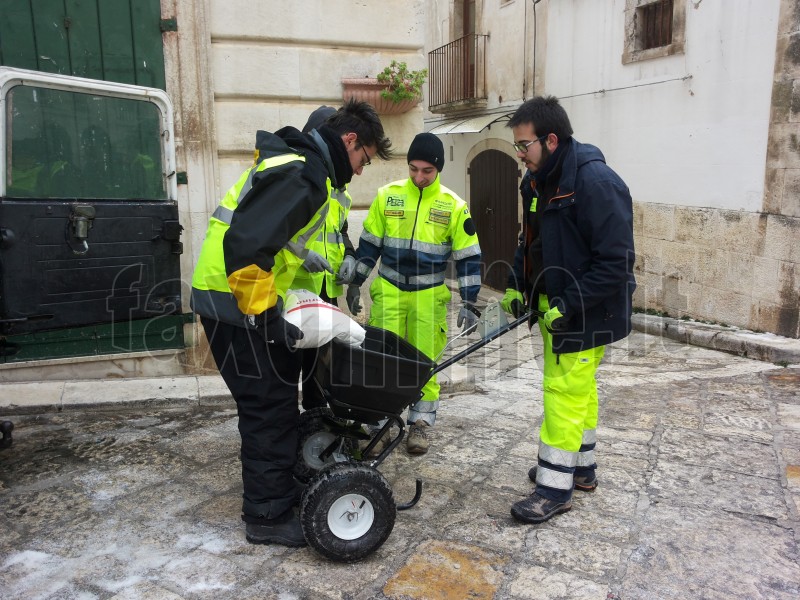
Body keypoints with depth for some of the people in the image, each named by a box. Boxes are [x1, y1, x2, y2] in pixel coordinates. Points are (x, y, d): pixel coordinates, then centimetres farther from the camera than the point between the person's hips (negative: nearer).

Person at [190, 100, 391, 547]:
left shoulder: (301, 163, 15)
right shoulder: (301, 176, -19)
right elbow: (245, 245, -30)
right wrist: (267, 318, -22)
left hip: (242, 302, 10)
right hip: (237, 307, -10)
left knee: (278, 401, 19)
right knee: (270, 407, -1)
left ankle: (282, 489, 35)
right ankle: (268, 517, 14)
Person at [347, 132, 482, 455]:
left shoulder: (453, 205, -2)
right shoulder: (387, 195, 0)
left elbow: (468, 256, 0)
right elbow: (369, 243, 8)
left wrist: (469, 302, -5)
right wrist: (355, 283, 6)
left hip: (430, 296, -1)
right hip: (388, 291, 1)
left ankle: (420, 424, 19)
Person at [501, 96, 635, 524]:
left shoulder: (597, 183, -24)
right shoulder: (537, 181, 4)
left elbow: (615, 262, -25)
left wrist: (567, 305, -24)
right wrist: (516, 286, 6)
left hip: (586, 310, -9)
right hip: (553, 303, 9)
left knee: (565, 390, -4)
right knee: (579, 387, 19)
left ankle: (555, 487, 8)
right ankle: (581, 467, 35)